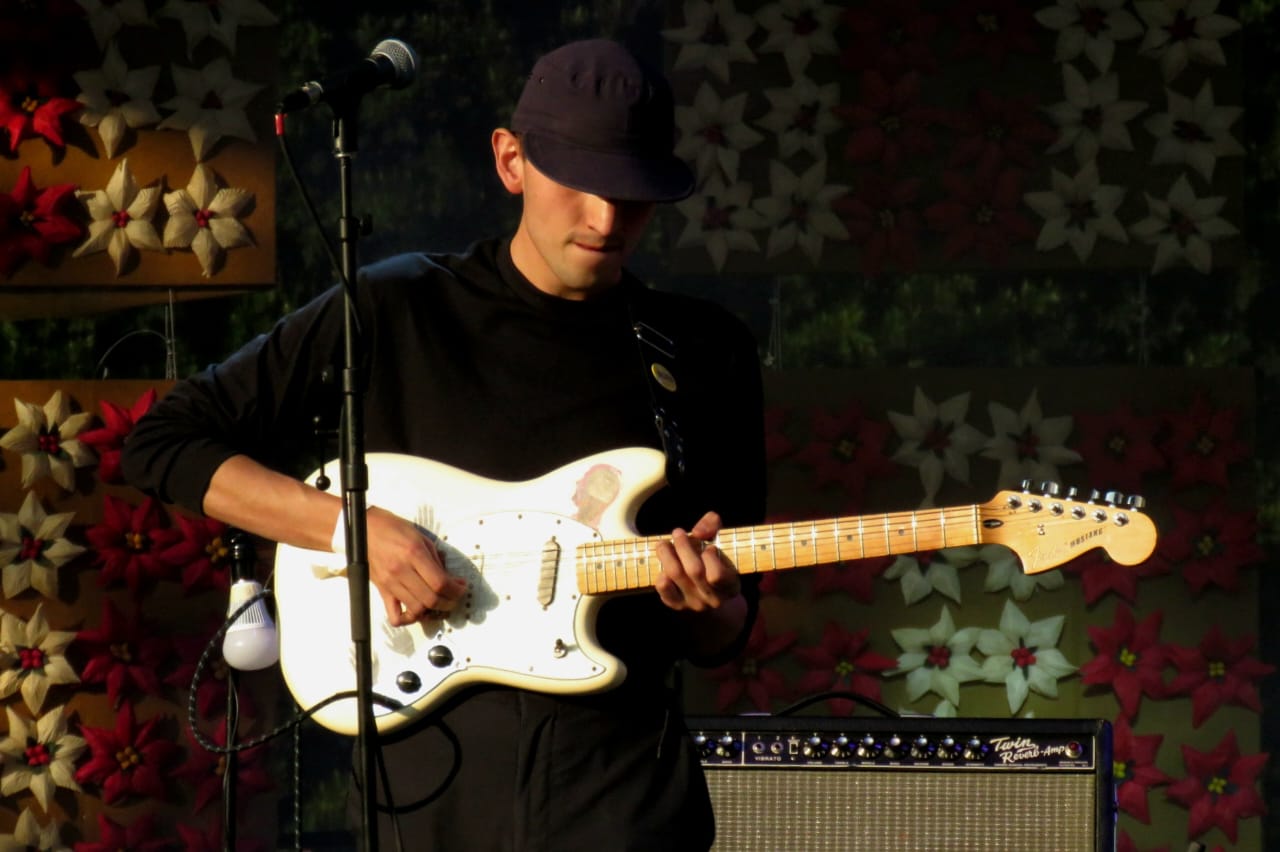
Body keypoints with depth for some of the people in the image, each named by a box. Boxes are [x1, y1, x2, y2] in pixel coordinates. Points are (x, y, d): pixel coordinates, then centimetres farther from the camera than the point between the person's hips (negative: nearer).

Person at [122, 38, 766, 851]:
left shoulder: (708, 355, 6)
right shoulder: (396, 315, 1)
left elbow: (722, 642, 12)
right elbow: (164, 443, 2)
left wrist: (711, 609, -12)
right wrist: (354, 528, -10)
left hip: (623, 778, 1)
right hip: (432, 764, 0)